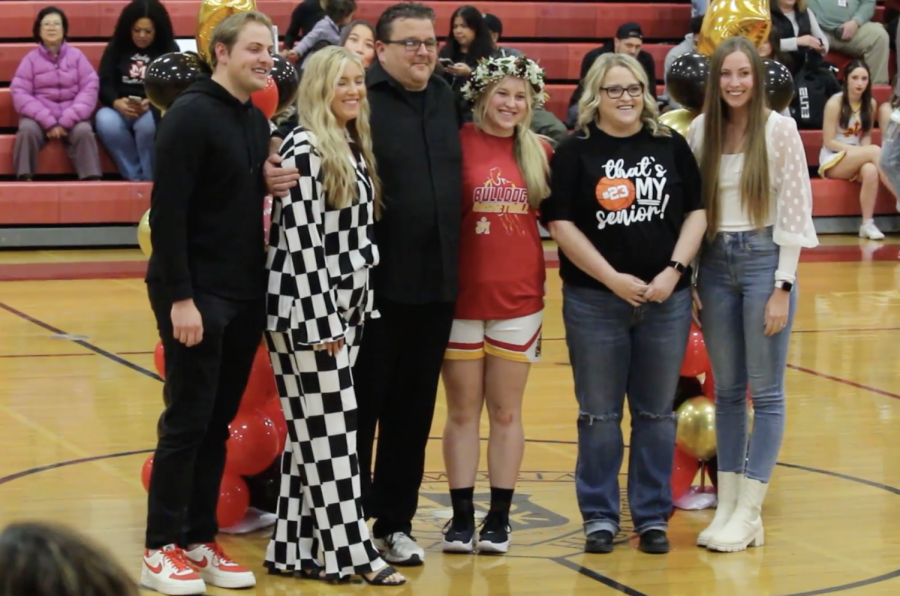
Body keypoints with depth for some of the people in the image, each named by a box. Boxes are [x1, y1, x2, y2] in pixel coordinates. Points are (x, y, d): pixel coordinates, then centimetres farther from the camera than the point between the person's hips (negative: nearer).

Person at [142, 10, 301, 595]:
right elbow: (168, 211, -17)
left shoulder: (257, 121, 11)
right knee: (187, 422, -2)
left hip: (245, 295, 7)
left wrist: (270, 183, -2)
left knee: (219, 422, 11)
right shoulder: (191, 115, -13)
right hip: (196, 295, -7)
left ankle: (201, 539, 20)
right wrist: (180, 298, -21)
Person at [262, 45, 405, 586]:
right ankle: (352, 553, 1)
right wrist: (322, 320, -19)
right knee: (330, 434, -4)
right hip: (309, 312, -9)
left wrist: (360, 308, 14)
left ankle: (295, 550, 15)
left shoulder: (354, 147, 14)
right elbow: (301, 241, -18)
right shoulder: (304, 149, -13)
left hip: (346, 308, 9)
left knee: (311, 434, 10)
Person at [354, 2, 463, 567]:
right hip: (377, 284, -6)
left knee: (415, 411, 12)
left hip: (436, 285, 6)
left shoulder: (447, 98, 11)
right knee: (360, 408, 5)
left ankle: (396, 522, 23)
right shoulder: (362, 99, -9)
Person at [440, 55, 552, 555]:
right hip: (464, 297, -2)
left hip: (520, 298, 2)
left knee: (507, 411, 7)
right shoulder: (458, 144, -5)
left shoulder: (540, 153, 6)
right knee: (463, 411, 5)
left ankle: (499, 518, 15)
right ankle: (462, 517, 12)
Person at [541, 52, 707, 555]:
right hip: (595, 301, -2)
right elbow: (561, 224, -7)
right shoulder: (576, 152, -2)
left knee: (656, 413, 9)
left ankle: (653, 516, 18)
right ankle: (600, 516, 16)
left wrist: (673, 271, -8)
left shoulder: (671, 146, 5)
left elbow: (697, 212, 5)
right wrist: (614, 280, -12)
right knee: (599, 414, 6)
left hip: (666, 300, 2)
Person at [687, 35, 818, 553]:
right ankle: (728, 505, 16)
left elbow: (795, 212, -7)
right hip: (714, 262, 4)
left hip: (764, 259, -4)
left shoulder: (779, 130, -7)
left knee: (766, 392, -1)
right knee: (727, 391, 10)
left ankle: (749, 513, 3)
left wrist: (782, 287, -11)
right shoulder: (700, 131, 4)